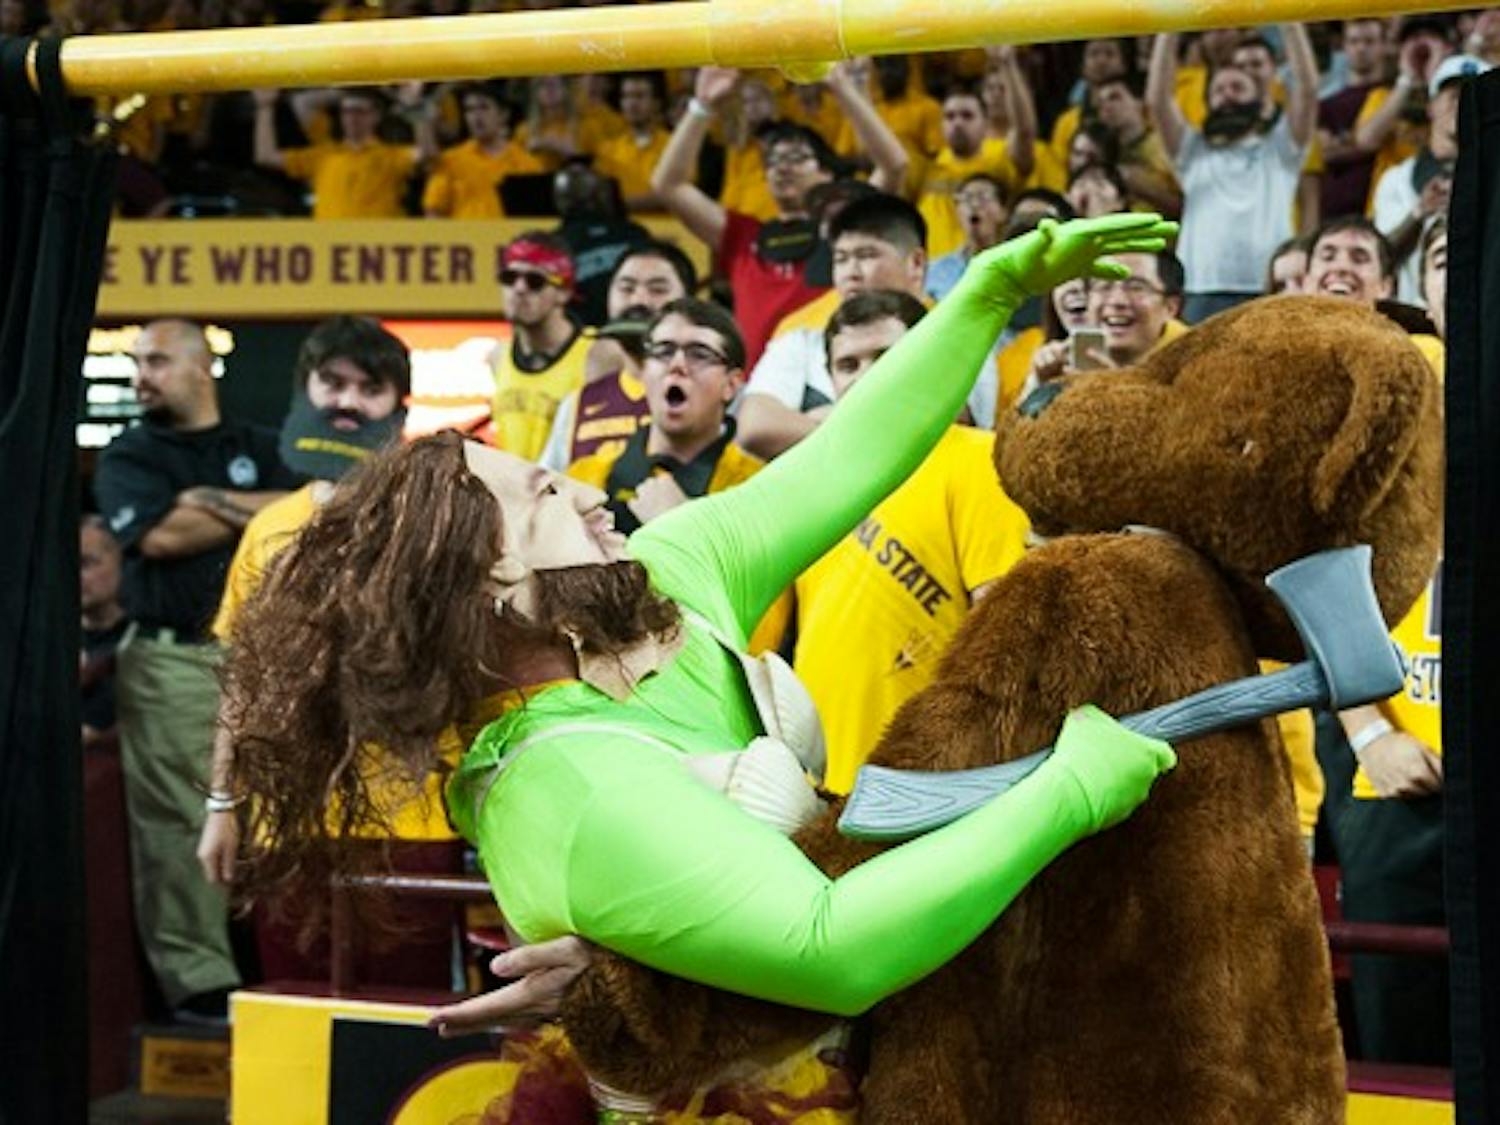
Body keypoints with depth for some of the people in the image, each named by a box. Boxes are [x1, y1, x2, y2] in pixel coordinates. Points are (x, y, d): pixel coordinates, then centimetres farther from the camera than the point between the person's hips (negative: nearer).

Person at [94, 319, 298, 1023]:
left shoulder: (259, 450, 16)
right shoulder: (128, 458, 9)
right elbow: (159, 536, -8)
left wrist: (212, 502, -11)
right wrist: (258, 514, 0)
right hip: (171, 659, -2)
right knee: (179, 825, -7)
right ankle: (199, 980, -4)